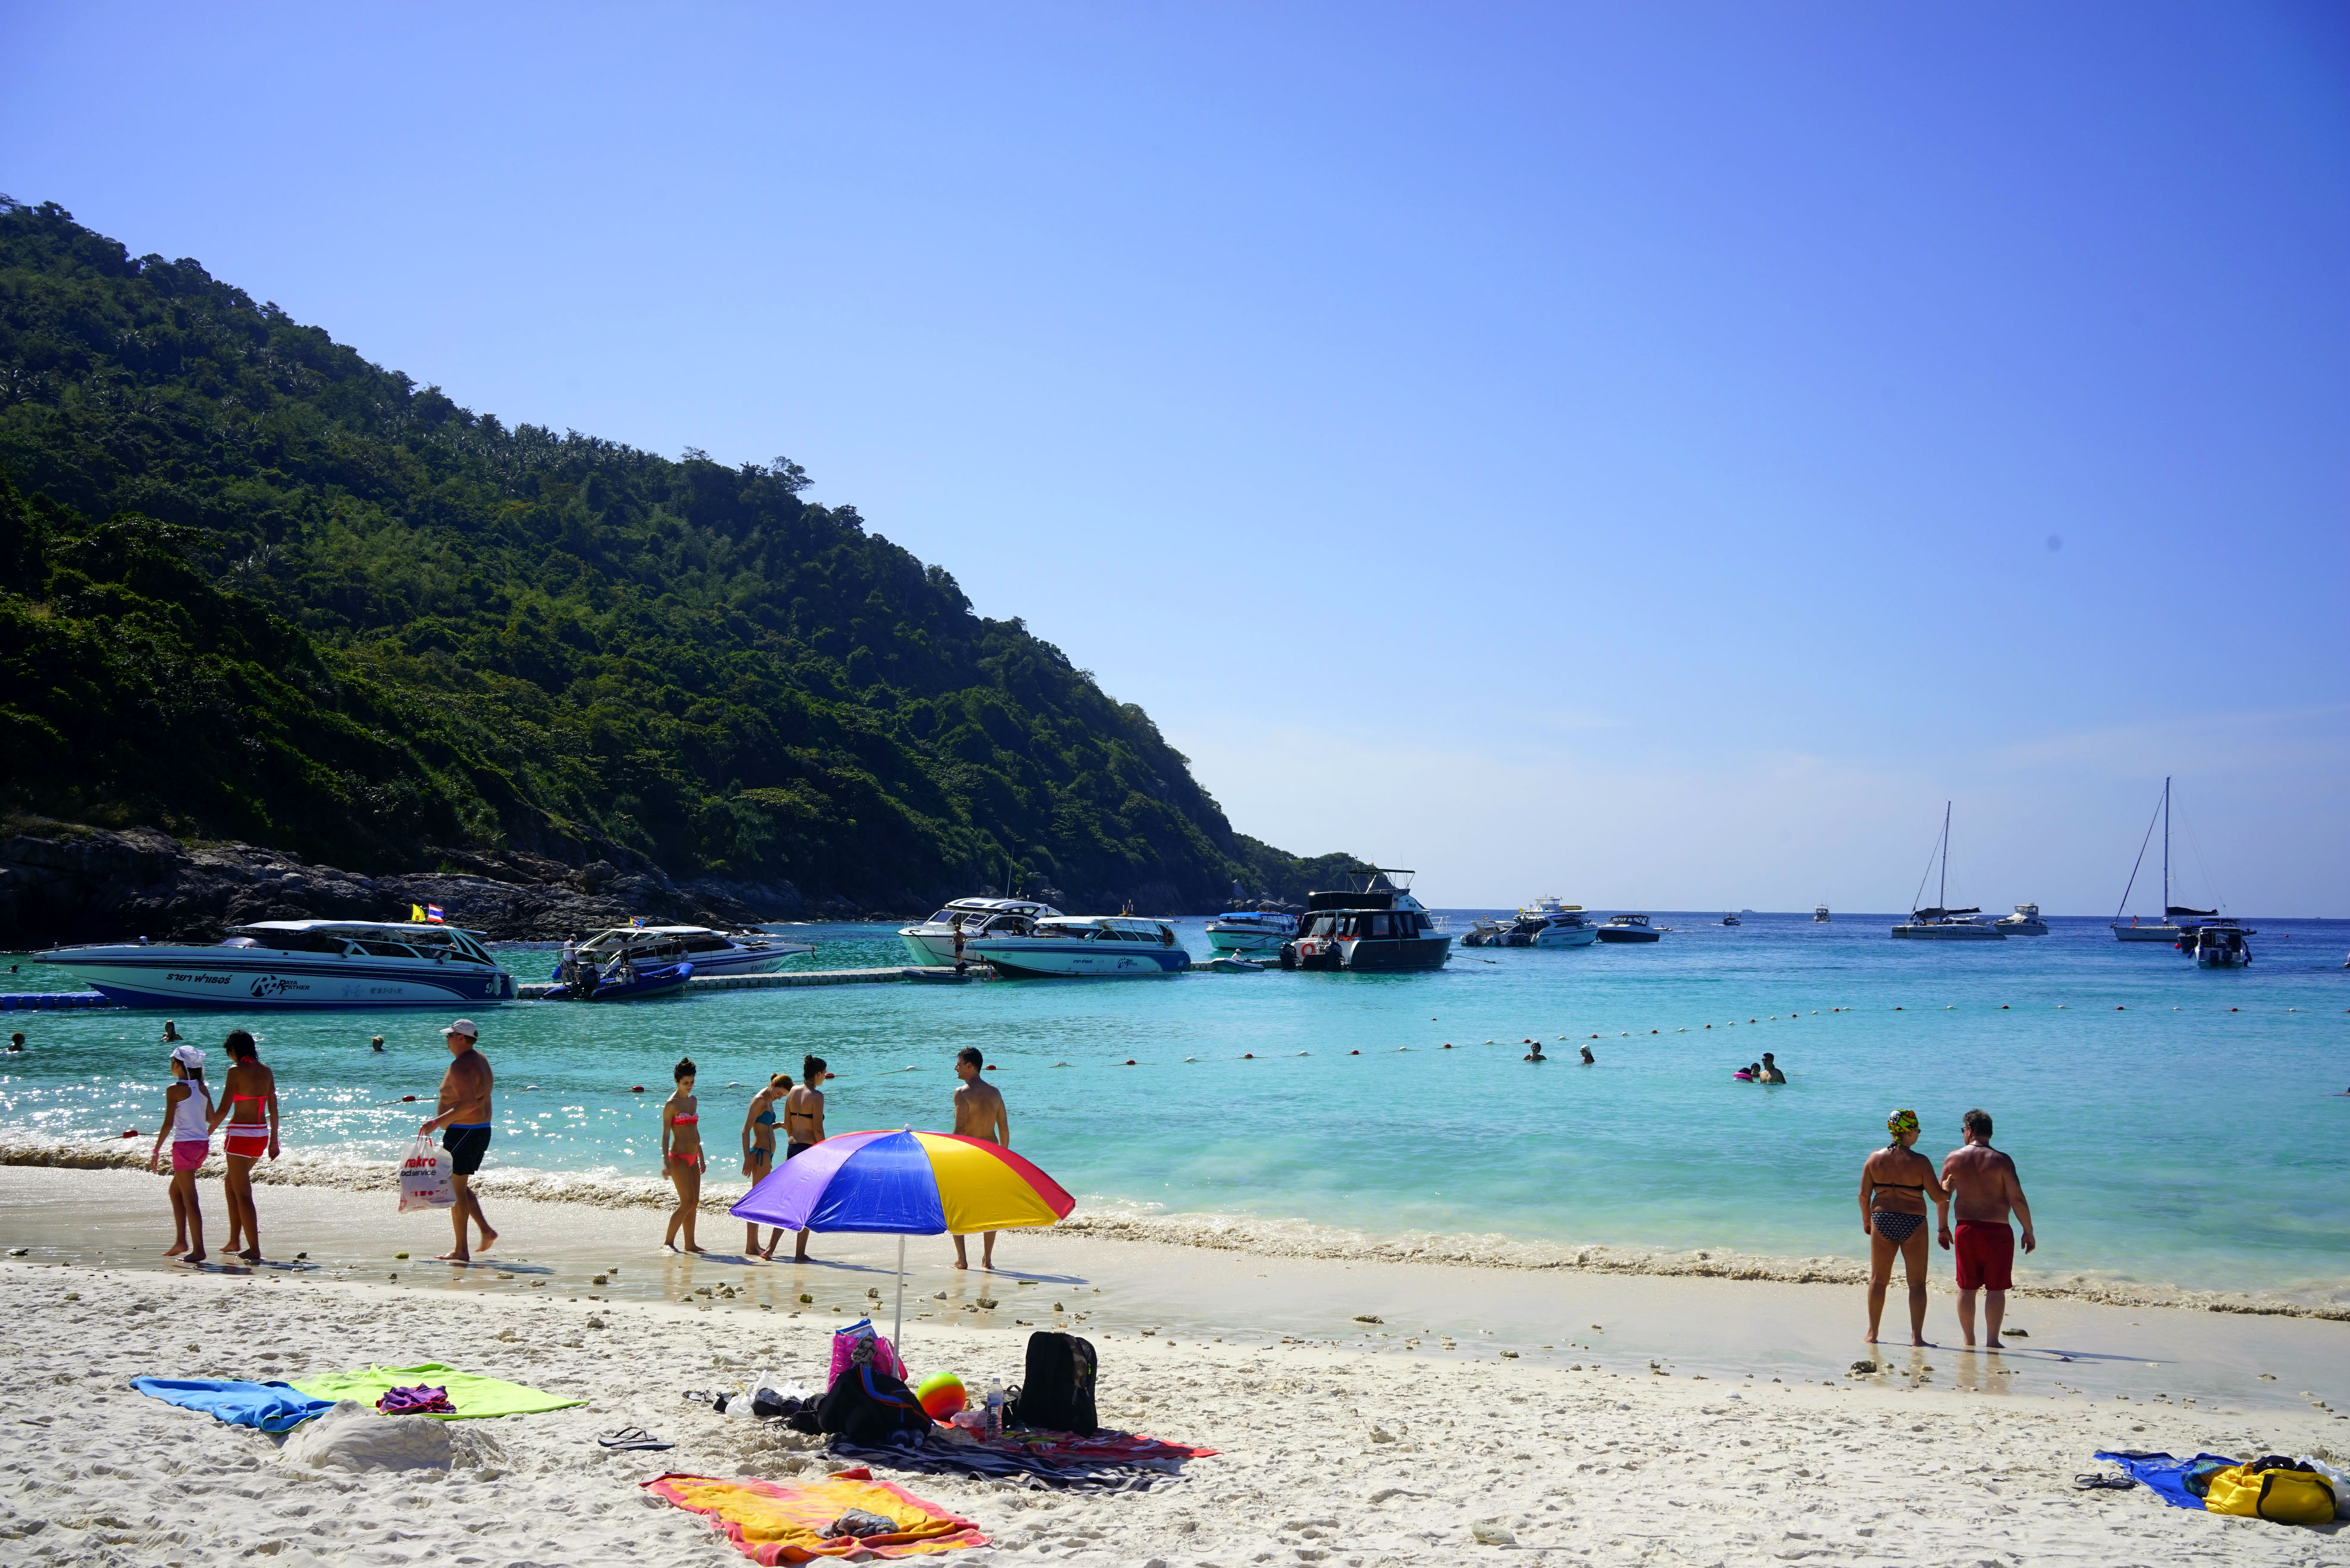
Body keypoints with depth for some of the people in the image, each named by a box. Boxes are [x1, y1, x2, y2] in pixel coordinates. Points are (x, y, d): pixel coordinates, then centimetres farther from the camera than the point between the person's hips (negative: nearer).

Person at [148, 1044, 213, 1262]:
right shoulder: (203, 1088, 8)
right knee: (175, 1190, 22)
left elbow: (168, 1123, -14)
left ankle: (198, 1250, -3)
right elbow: (212, 1119, 12)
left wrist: (156, 1150, -8)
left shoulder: (174, 1090, -10)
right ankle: (181, 1241, 19)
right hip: (203, 1145, 7)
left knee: (189, 1199, -3)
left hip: (185, 1145, -7)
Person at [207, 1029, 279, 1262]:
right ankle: (234, 1240, 26)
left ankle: (254, 1250, -1)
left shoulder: (236, 1071, -12)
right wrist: (274, 1140, 17)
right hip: (261, 1134, 7)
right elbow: (273, 1109, 10)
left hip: (240, 1133, -7)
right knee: (230, 1183, 25)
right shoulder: (266, 1071, 7)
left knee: (243, 1193, 0)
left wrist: (207, 1132, -1)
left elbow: (223, 1109, -14)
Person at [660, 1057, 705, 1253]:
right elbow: (665, 1134, -12)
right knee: (687, 1202, -12)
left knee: (695, 1203, 7)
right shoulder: (671, 1104, -9)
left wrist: (701, 1156, 22)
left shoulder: (693, 1100, 13)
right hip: (678, 1157, -8)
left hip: (692, 1158, 8)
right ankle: (668, 1242, -4)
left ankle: (690, 1245, 12)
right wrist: (665, 1162, -19)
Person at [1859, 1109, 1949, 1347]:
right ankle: (1916, 1336, 4)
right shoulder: (1920, 1162, -9)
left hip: (1882, 1221, 3)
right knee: (1917, 1283, 6)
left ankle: (1872, 1334, 16)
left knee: (1878, 1280, 12)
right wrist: (1949, 1190, 15)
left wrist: (1866, 1221, 15)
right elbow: (1938, 1197, -6)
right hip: (1913, 1224, -3)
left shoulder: (1875, 1158, 0)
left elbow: (1864, 1195, 1)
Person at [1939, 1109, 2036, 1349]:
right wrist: (2029, 1232, -2)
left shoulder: (1954, 1158, 1)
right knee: (1996, 1289, 4)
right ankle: (1992, 1341, 5)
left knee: (1966, 1288, 10)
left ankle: (1969, 1340, 16)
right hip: (1996, 1230, -3)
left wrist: (1943, 1228, 17)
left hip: (1965, 1229, 3)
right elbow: (2017, 1199, -11)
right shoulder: (2001, 1161, -9)